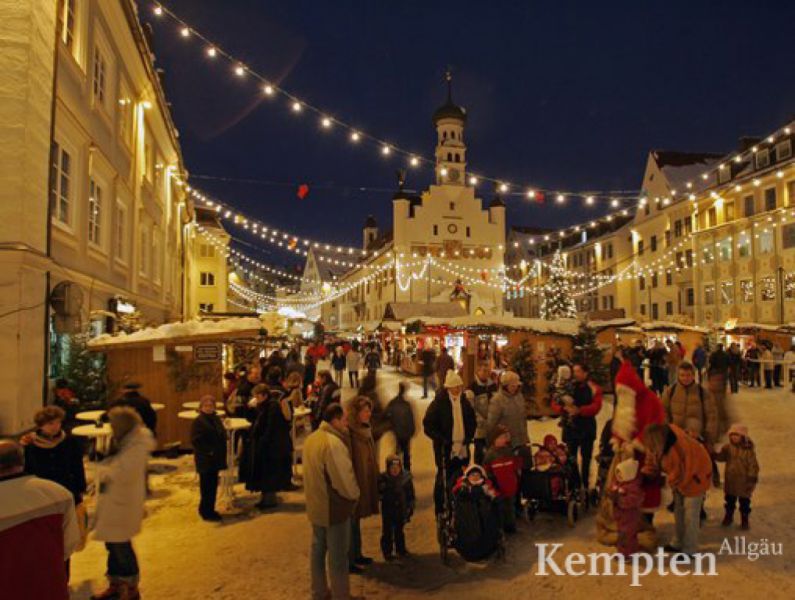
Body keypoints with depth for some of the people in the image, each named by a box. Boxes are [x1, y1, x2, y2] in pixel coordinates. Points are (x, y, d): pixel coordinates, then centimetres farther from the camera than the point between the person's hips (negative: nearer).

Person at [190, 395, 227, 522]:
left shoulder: (216, 419, 11)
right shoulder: (198, 422, -11)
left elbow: (222, 436, 16)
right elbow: (195, 441, -17)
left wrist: (222, 453, 6)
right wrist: (208, 452, -20)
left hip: (216, 459, 7)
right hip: (205, 460, -7)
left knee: (213, 485, 13)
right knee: (207, 486, -1)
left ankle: (209, 510, 25)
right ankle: (206, 512, 11)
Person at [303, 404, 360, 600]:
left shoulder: (311, 439, 2)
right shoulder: (333, 443, -26)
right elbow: (345, 480, -23)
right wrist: (355, 494, -4)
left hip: (316, 505, 9)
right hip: (334, 508, -9)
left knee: (318, 549, 20)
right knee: (338, 556, 5)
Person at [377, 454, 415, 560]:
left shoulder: (406, 477, -5)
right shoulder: (383, 478, -13)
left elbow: (410, 494, 3)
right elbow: (379, 494, -7)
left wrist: (410, 507, 4)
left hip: (401, 509, 3)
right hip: (388, 510, -2)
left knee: (399, 530, 17)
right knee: (387, 532, 3)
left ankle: (401, 549, 32)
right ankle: (387, 552, 17)